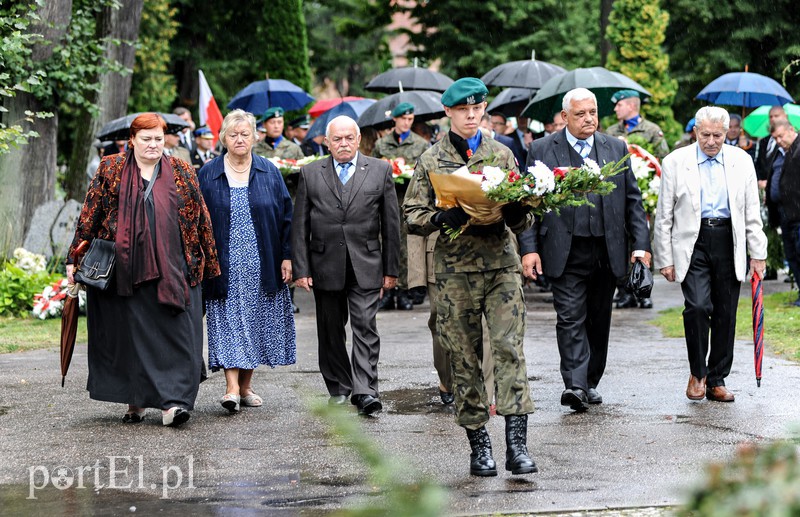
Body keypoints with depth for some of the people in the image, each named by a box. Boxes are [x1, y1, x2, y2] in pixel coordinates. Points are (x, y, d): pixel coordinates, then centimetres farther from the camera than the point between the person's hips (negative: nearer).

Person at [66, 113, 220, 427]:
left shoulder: (182, 173, 9)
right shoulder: (110, 170, 7)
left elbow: (200, 219, 12)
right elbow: (89, 216, 6)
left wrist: (209, 264, 10)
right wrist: (75, 258, 2)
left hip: (172, 269, 0)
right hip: (124, 269, 0)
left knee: (174, 334, -8)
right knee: (130, 334, 4)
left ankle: (173, 401, -11)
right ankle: (135, 401, 14)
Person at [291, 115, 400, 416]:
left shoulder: (380, 171, 5)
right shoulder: (310, 174, 6)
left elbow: (391, 223, 6)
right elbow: (299, 225, 4)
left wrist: (391, 268, 3)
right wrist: (301, 268, -3)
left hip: (365, 266, -1)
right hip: (325, 265, 1)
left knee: (365, 327, -10)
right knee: (330, 331, 8)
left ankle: (365, 391, -13)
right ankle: (338, 388, 20)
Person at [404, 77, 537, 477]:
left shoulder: (502, 154, 12)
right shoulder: (431, 160, 8)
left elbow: (521, 218, 11)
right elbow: (413, 215, 4)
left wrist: (517, 213, -13)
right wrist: (443, 218, -16)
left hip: (501, 263, 1)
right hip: (455, 268, 0)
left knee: (510, 348, -12)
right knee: (464, 358, 2)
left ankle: (516, 444, -15)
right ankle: (479, 445, 11)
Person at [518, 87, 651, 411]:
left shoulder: (616, 149, 10)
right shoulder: (542, 150, 2)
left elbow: (632, 200, 11)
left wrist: (641, 244, 2)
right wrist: (529, 248, -8)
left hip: (607, 252, 3)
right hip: (566, 253, -3)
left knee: (599, 320, 10)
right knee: (570, 318, -11)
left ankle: (591, 382, 21)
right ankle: (575, 385, -16)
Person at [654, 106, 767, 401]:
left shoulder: (741, 161, 8)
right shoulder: (676, 163, 1)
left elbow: (752, 213, 11)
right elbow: (664, 216, 3)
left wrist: (758, 253, 6)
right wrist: (664, 258, -1)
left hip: (729, 244, 3)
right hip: (693, 243, -2)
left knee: (725, 314, 4)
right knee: (697, 306, -17)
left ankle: (717, 381, 15)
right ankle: (698, 373, 2)